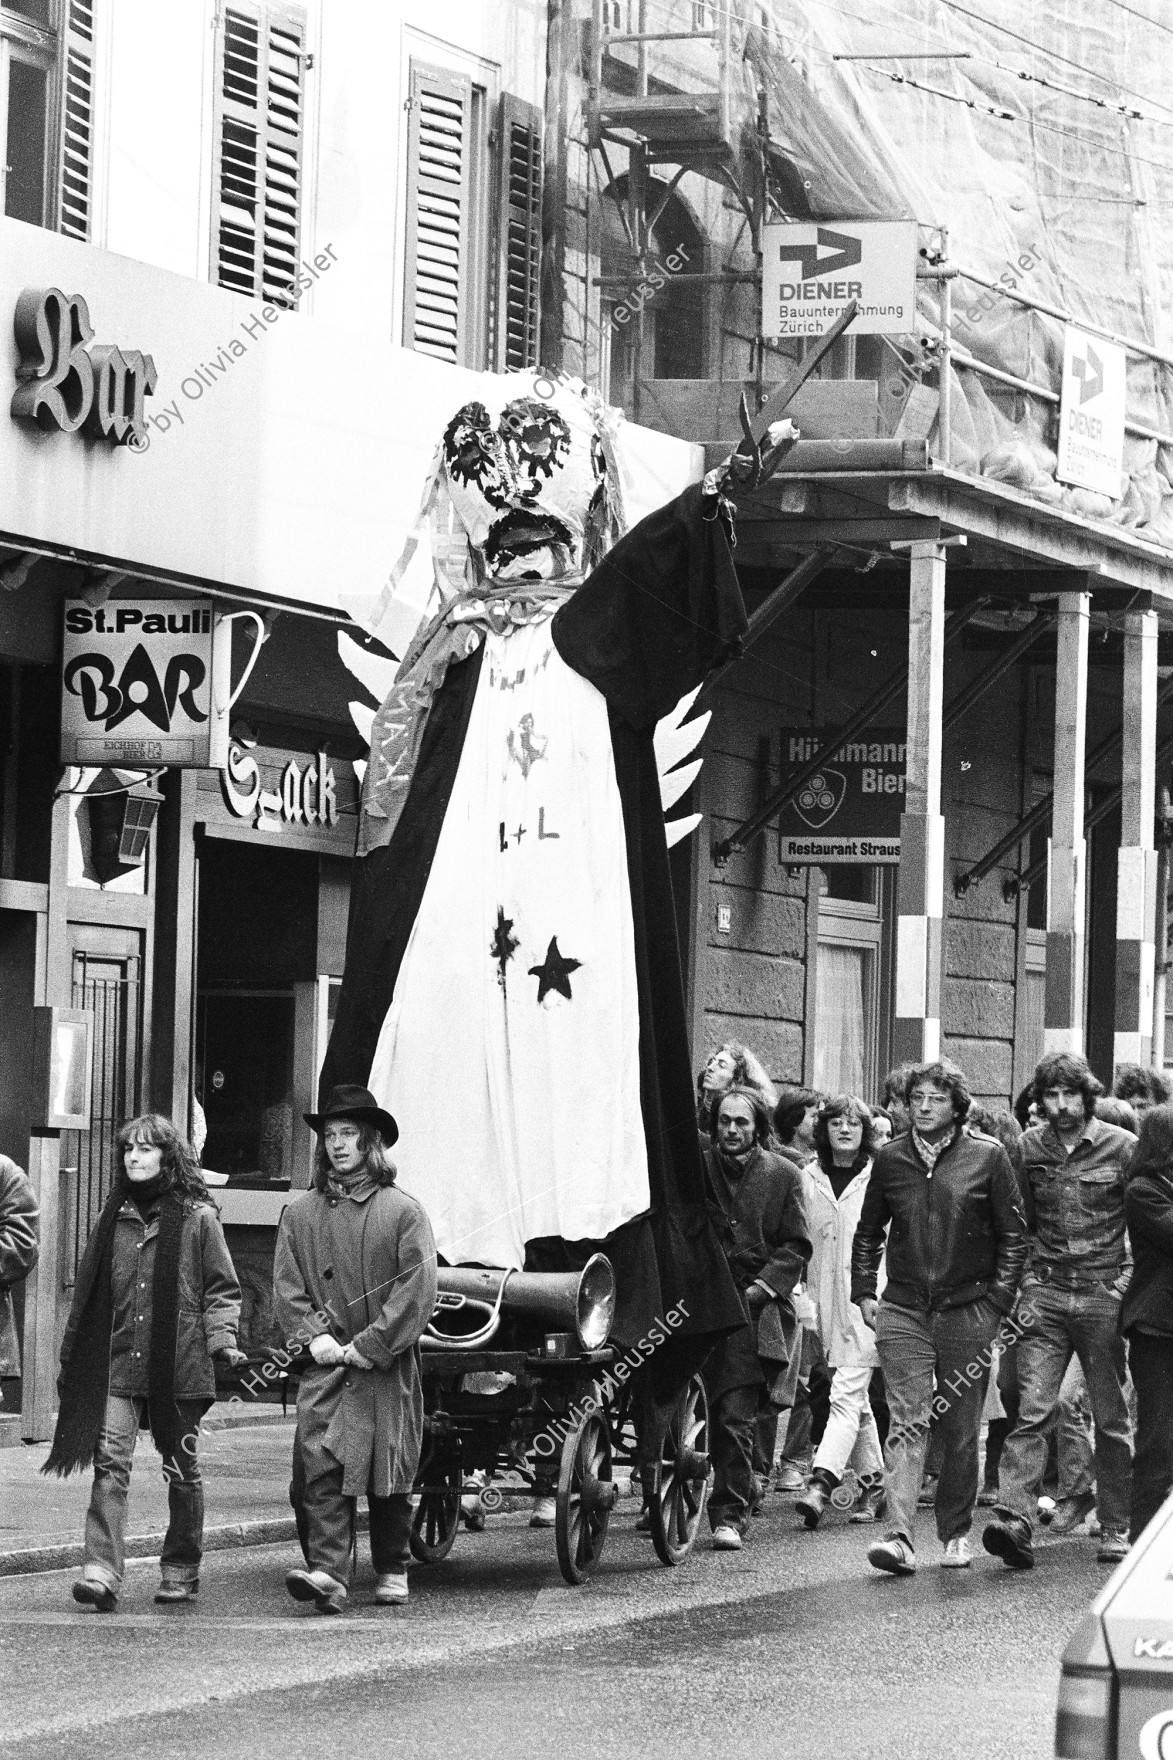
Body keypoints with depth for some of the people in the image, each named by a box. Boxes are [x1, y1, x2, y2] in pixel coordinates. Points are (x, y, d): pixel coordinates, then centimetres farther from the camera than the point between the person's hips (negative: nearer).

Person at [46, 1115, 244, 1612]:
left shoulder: (198, 1218, 1)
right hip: (116, 1362, 2)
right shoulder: (114, 1216, 11)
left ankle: (181, 1569, 24)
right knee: (110, 1459, -12)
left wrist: (222, 1339, -11)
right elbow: (88, 1288, 15)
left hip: (178, 1364, -2)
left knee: (181, 1468, 8)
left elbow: (221, 1290, 4)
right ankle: (101, 1570, -20)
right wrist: (72, 1360, 14)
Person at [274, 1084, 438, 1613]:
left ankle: (392, 1571, 21)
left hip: (387, 1370, -2)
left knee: (389, 1472, 5)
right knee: (320, 1469, -13)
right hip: (324, 1370, 2)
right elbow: (286, 1287, 8)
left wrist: (367, 1346, -12)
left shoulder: (403, 1212, 0)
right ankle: (327, 1572, -20)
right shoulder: (300, 1214, 9)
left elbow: (417, 1292, -6)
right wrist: (315, 1336, -8)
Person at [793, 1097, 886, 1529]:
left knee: (846, 1395, -13)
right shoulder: (809, 1178, 10)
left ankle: (821, 1483, -23)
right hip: (826, 1300, 5)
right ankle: (873, 1481, 24)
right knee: (856, 1399, 14)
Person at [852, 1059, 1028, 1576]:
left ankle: (956, 1533, 22)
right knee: (907, 1424, -10)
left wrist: (997, 1301, -4)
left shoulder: (986, 1157, 0)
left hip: (967, 1313, -1)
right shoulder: (890, 1159, 7)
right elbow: (868, 1233, 19)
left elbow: (1013, 1235, 3)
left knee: (961, 1430, 7)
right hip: (903, 1311, 1)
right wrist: (864, 1293, 9)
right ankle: (899, 1537, -20)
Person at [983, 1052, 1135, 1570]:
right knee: (1032, 1411, -10)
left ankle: (1116, 1528, 15)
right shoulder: (1028, 1149, 7)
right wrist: (1019, 1287, 8)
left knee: (1112, 1419, 5)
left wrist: (1129, 1284, -6)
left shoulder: (1122, 1147, 0)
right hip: (1045, 1294, 1)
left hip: (1104, 1294, -1)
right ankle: (1014, 1521, -20)